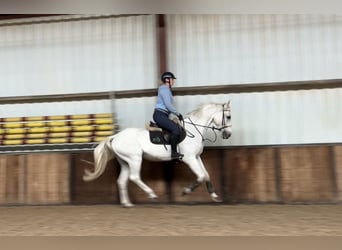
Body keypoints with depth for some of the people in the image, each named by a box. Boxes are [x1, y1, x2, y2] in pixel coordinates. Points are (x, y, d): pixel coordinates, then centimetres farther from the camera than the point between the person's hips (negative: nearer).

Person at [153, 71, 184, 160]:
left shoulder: (167, 90, 21)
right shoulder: (164, 89, -9)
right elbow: (168, 105, -17)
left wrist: (176, 114, 13)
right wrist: (178, 114, -9)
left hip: (163, 115, 11)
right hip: (159, 115, -11)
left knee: (177, 127, 16)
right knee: (176, 128, -26)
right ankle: (174, 153, -24)